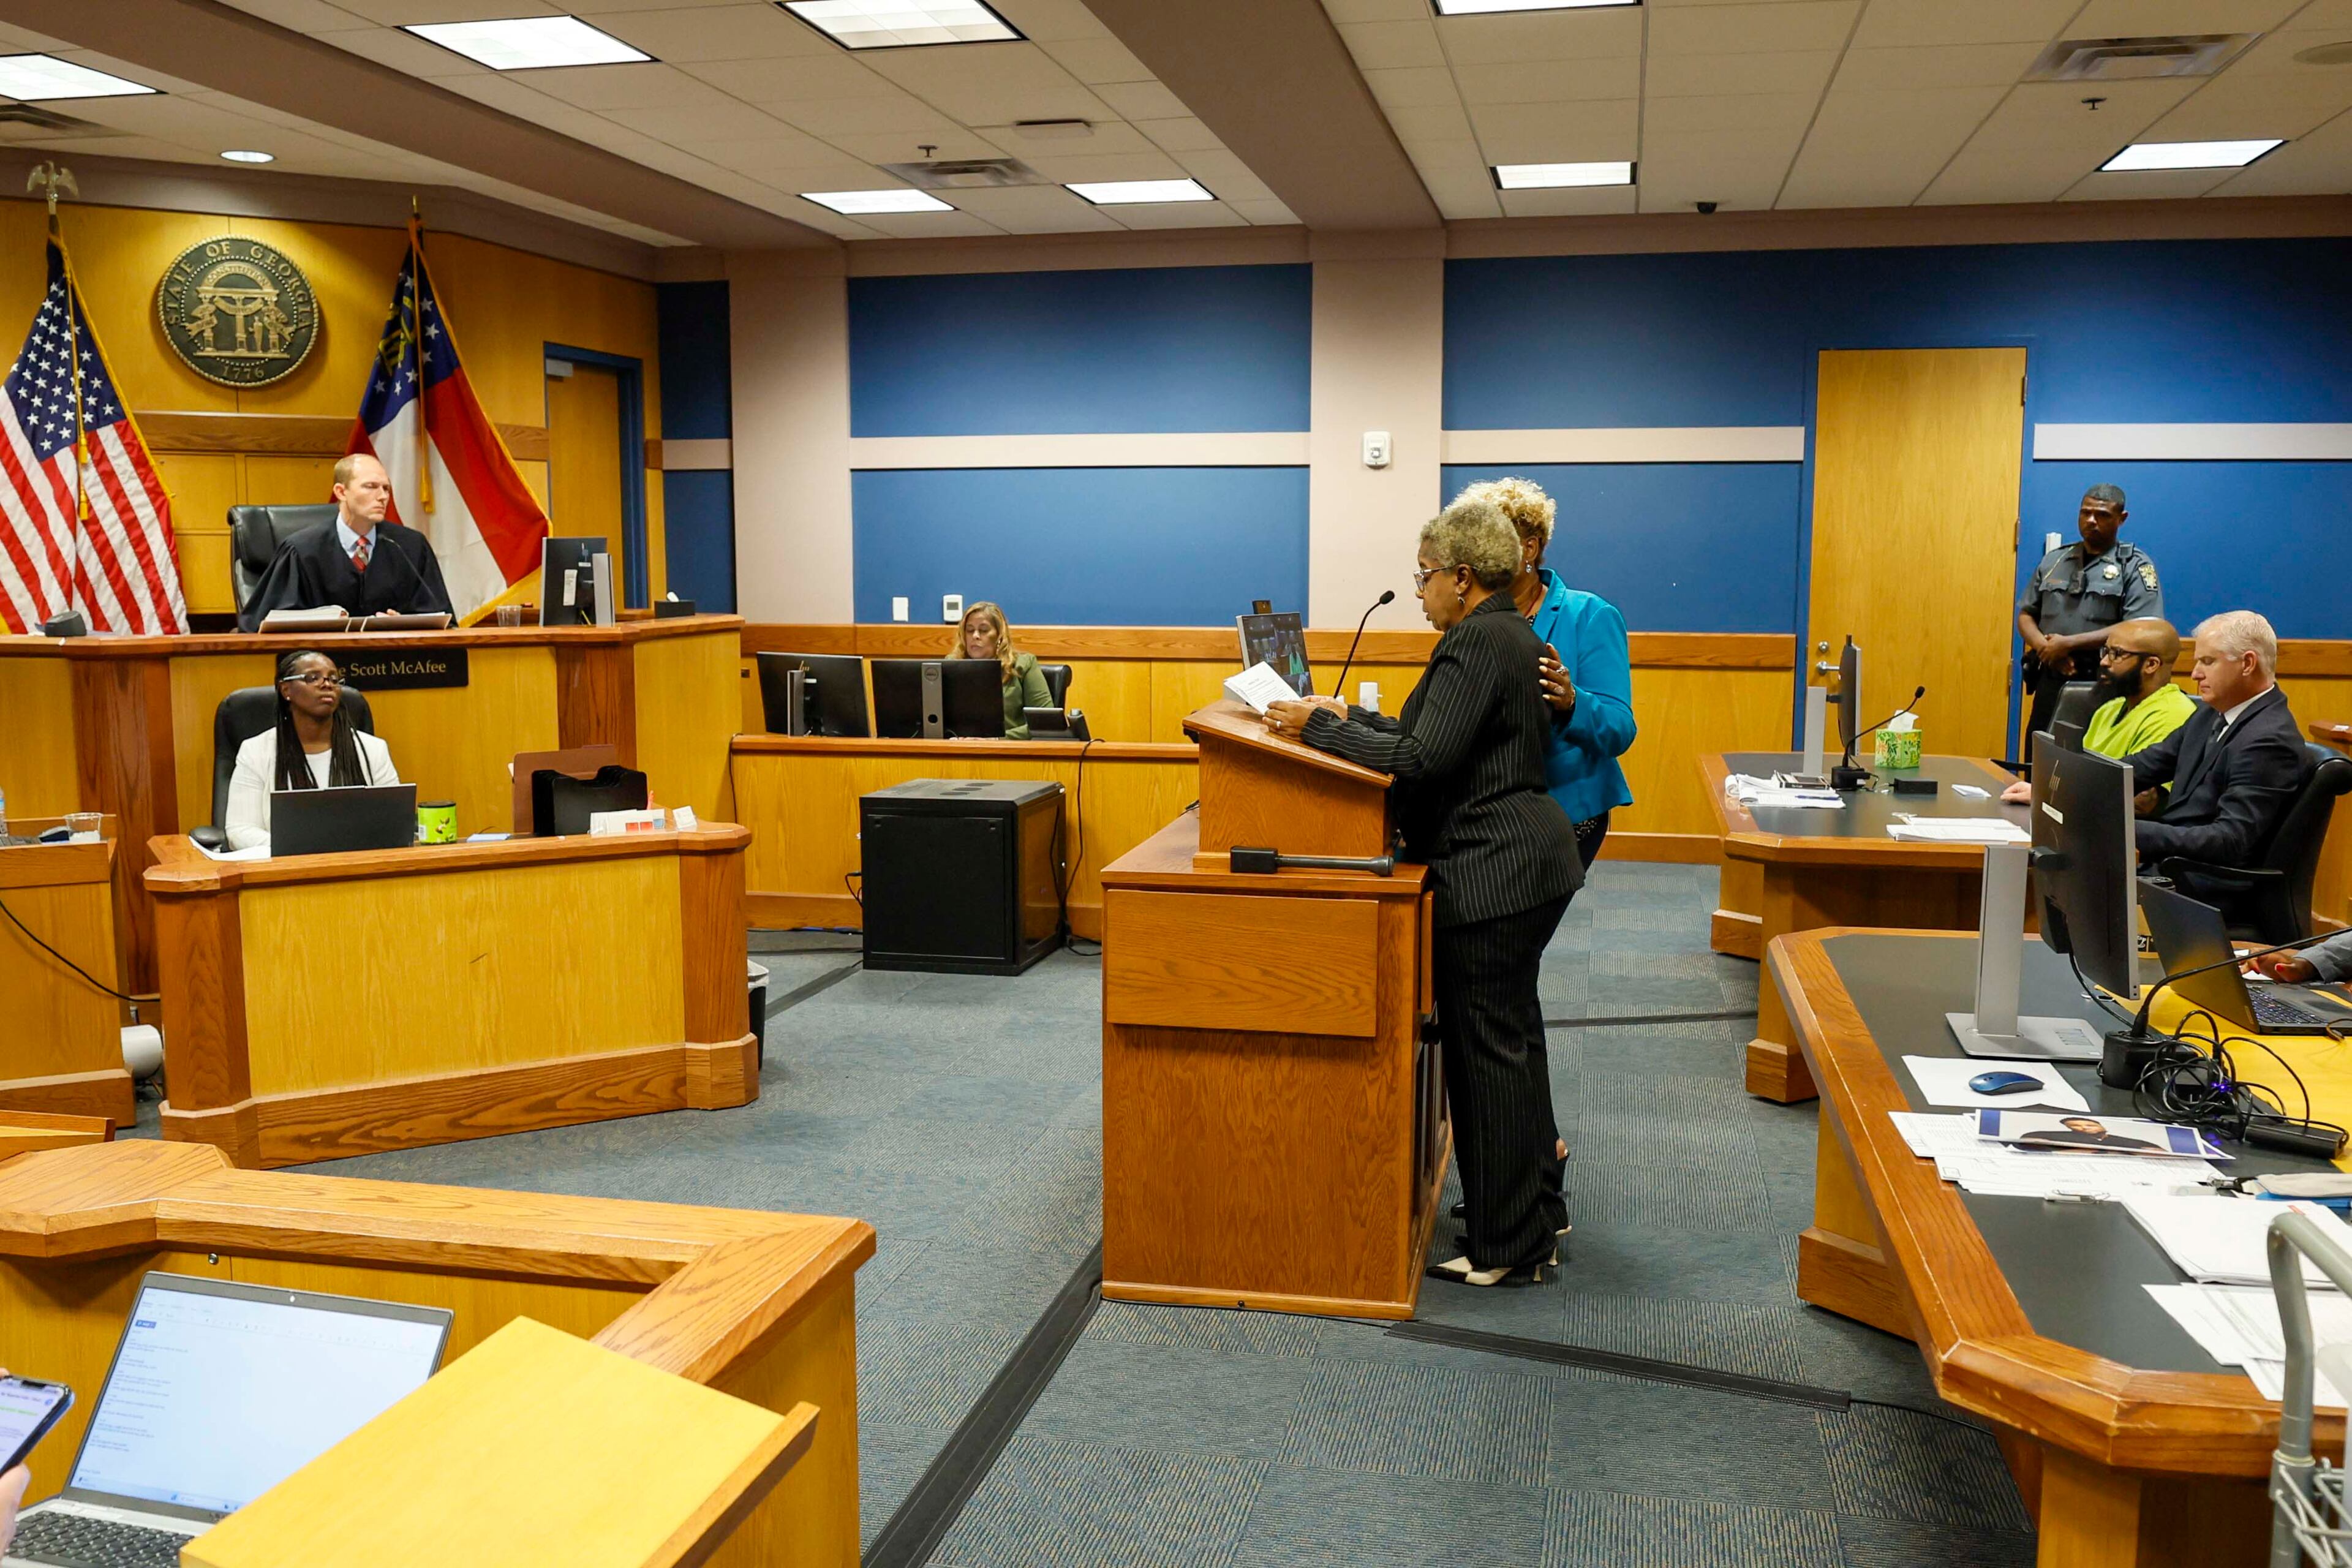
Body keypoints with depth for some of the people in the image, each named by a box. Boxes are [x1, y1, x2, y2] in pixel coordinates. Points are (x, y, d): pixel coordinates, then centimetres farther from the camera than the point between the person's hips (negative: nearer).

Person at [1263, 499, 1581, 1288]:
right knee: (1511, 1036, 19)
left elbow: (1425, 759, -24)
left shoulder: (1479, 642, -17)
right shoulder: (1507, 633, 15)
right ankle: (1536, 1206, 33)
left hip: (1493, 872, -11)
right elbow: (1443, 740, 19)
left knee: (1490, 1047, -3)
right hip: (1526, 859, 11)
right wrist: (1353, 718, 16)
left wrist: (1320, 726, -17)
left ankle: (1509, 1247, 7)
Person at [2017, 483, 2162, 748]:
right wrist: (2045, 647, -6)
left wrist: (2068, 643, -15)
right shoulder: (2054, 561, 15)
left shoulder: (2135, 567, -1)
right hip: (2051, 683, 5)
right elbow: (2026, 615, 16)